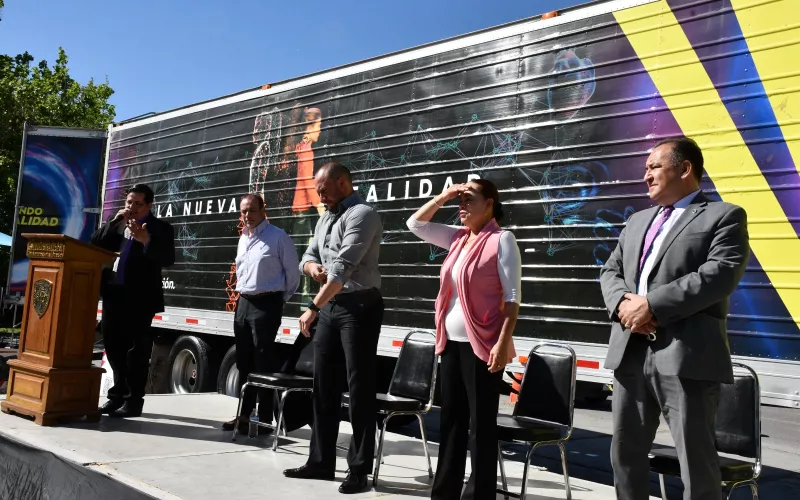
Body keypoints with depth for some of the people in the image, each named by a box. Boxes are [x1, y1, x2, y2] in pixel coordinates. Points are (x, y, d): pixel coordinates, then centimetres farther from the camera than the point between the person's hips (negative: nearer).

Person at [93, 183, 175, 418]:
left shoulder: (159, 228, -3)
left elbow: (168, 259, -14)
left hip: (140, 298, -6)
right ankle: (117, 396, 25)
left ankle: (133, 401, 8)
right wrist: (114, 222, -4)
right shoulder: (116, 222, 15)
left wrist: (146, 241, -28)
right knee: (114, 347, 13)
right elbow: (95, 245, 6)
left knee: (136, 351, -1)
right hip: (114, 294, 6)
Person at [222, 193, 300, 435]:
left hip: (266, 304, -8)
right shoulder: (243, 239, 15)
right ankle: (245, 414, 21)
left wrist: (280, 298, 1)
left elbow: (292, 272, -6)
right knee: (243, 361, 12)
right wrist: (242, 293, 18)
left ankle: (265, 419, 2)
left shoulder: (278, 237, -10)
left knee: (263, 362, -5)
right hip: (243, 303, 8)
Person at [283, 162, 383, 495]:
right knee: (323, 384, 12)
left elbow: (343, 268, -20)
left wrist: (312, 308, -21)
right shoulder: (325, 219, 17)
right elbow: (308, 257, 21)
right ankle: (321, 461, 22)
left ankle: (359, 469, 6)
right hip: (330, 307, 9)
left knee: (359, 387, -2)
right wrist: (312, 267, -4)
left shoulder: (362, 215, -12)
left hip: (358, 307, -9)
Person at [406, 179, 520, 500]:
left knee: (481, 424, 2)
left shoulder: (501, 240, -8)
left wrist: (503, 343, -18)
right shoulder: (458, 238, 12)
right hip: (451, 342, 7)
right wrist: (442, 197, 6)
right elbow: (415, 224, 18)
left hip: (482, 345, -7)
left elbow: (513, 296, -12)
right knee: (451, 420, 14)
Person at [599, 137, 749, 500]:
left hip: (686, 356, -6)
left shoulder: (724, 216, 1)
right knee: (625, 454, 14)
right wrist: (622, 302, -6)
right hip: (630, 354, 7)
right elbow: (610, 271, 17)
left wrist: (652, 304, -17)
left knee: (697, 462, 1)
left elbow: (720, 275, -14)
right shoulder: (637, 221, 22)